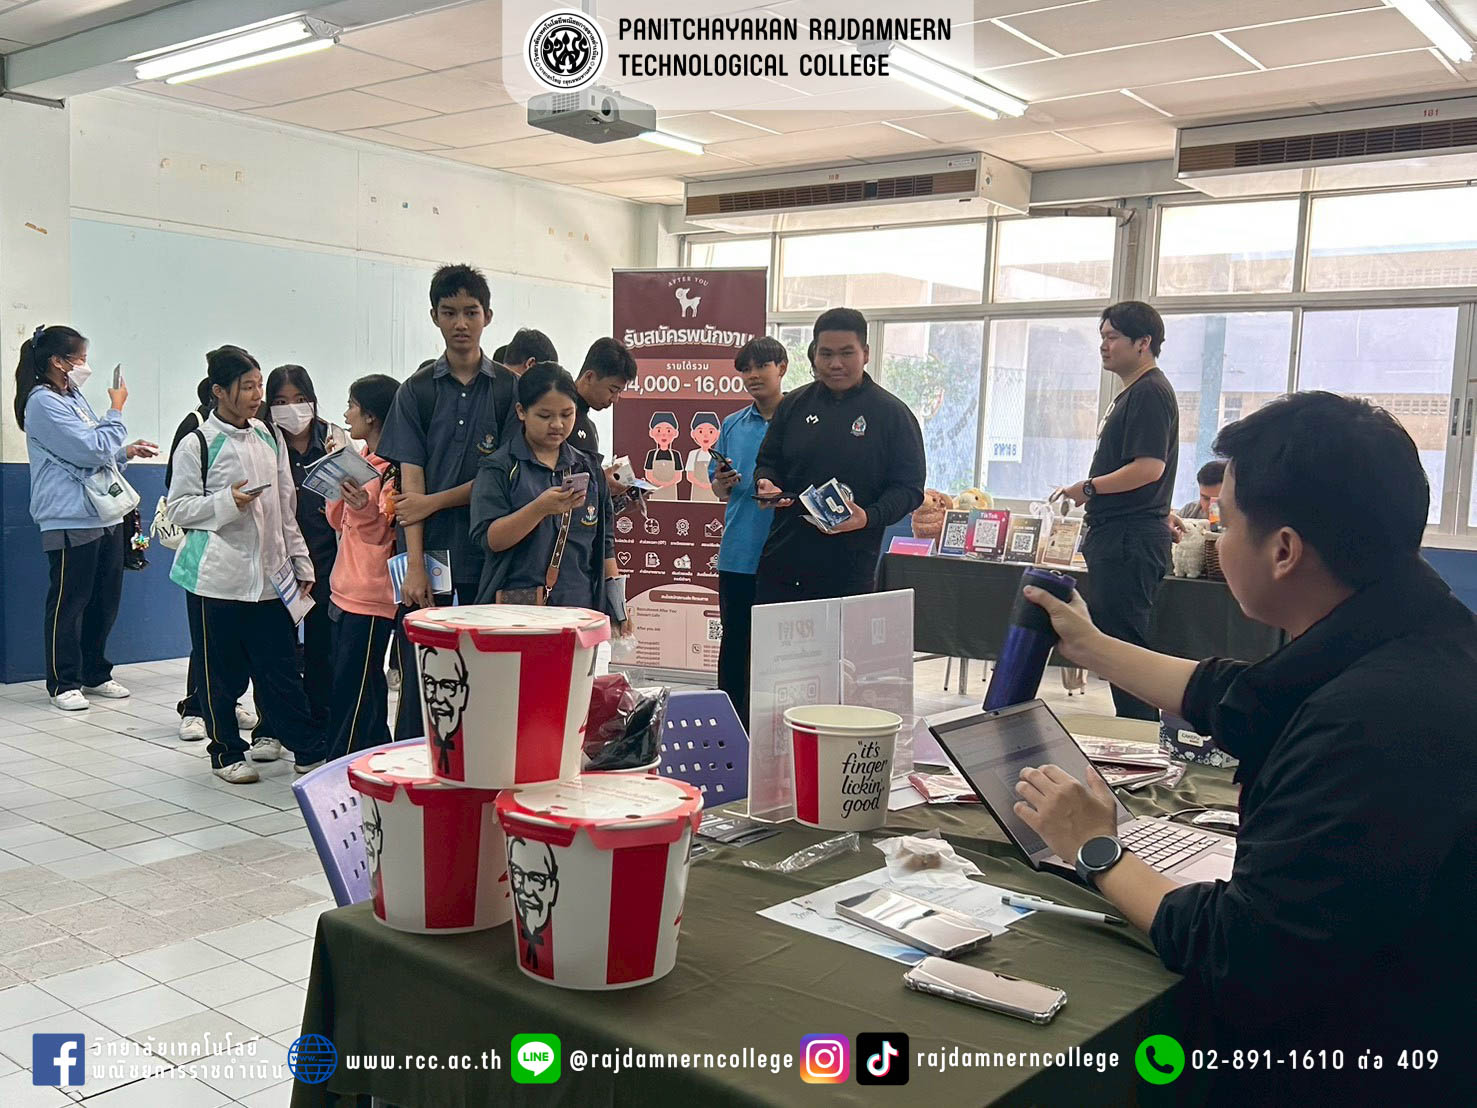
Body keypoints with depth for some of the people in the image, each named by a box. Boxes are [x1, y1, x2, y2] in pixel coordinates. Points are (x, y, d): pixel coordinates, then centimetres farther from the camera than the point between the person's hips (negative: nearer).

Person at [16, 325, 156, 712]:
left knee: (105, 600, 13)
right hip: (71, 520, -9)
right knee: (68, 603, 0)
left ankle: (95, 674, 25)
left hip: (106, 516, 9)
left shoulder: (74, 398, 16)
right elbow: (91, 450, -18)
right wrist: (117, 411, -7)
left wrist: (127, 451, 12)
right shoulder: (43, 403, -12)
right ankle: (63, 683, 9)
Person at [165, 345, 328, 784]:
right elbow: (180, 508, -4)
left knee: (281, 666, 6)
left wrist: (300, 563, 13)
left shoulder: (270, 438, 10)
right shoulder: (196, 445, -5)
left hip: (269, 574, 4)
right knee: (221, 673, 5)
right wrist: (227, 502, -19)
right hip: (216, 578, -4)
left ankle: (309, 749, 13)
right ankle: (227, 752, 19)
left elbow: (286, 507, 14)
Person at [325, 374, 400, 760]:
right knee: (366, 686, 16)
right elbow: (339, 522, 19)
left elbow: (383, 532, -16)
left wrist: (365, 508, -34)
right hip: (347, 593, 9)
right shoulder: (361, 460, 14)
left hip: (371, 596, -9)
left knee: (351, 689, -5)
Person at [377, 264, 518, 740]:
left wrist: (434, 501, -5)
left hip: (487, 558, 0)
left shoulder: (509, 389, 5)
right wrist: (415, 566, -9)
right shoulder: (417, 390, 7)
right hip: (430, 557, 0)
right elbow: (411, 482, -1)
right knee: (419, 683, 2)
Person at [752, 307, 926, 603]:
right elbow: (768, 461, 17)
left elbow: (909, 487, -3)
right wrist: (765, 484, -7)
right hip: (782, 562, 3)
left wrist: (869, 518, -21)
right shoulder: (793, 405, 9)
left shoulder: (892, 413, -1)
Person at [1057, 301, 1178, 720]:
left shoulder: (1150, 392, -13)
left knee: (1125, 642, -8)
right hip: (1116, 535, 11)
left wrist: (1090, 487, -15)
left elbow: (1149, 467, -22)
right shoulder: (1131, 393, 20)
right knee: (1120, 641, 14)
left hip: (1131, 539, -11)